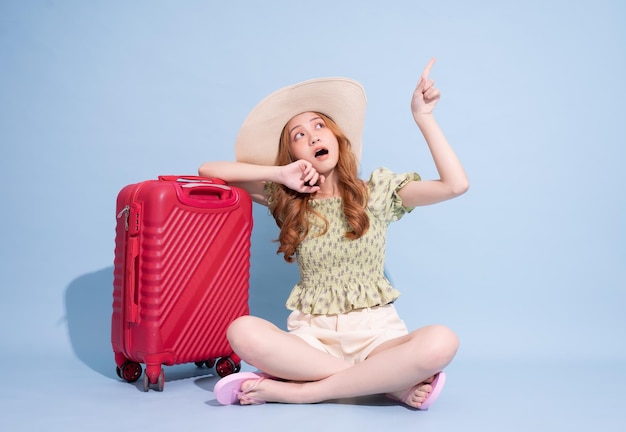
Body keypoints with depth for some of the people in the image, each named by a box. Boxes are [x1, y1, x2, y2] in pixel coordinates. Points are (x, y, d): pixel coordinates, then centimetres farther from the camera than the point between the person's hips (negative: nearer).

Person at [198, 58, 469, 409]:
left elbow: (456, 184, -6)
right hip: (313, 336, 2)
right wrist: (279, 173, -5)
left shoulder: (377, 192, 6)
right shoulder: (286, 200, 9)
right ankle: (390, 384, -23)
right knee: (243, 331, -31)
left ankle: (298, 391, -23)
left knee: (442, 342, -32)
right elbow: (208, 170, 5)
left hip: (375, 333, -1)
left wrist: (422, 116, -7)